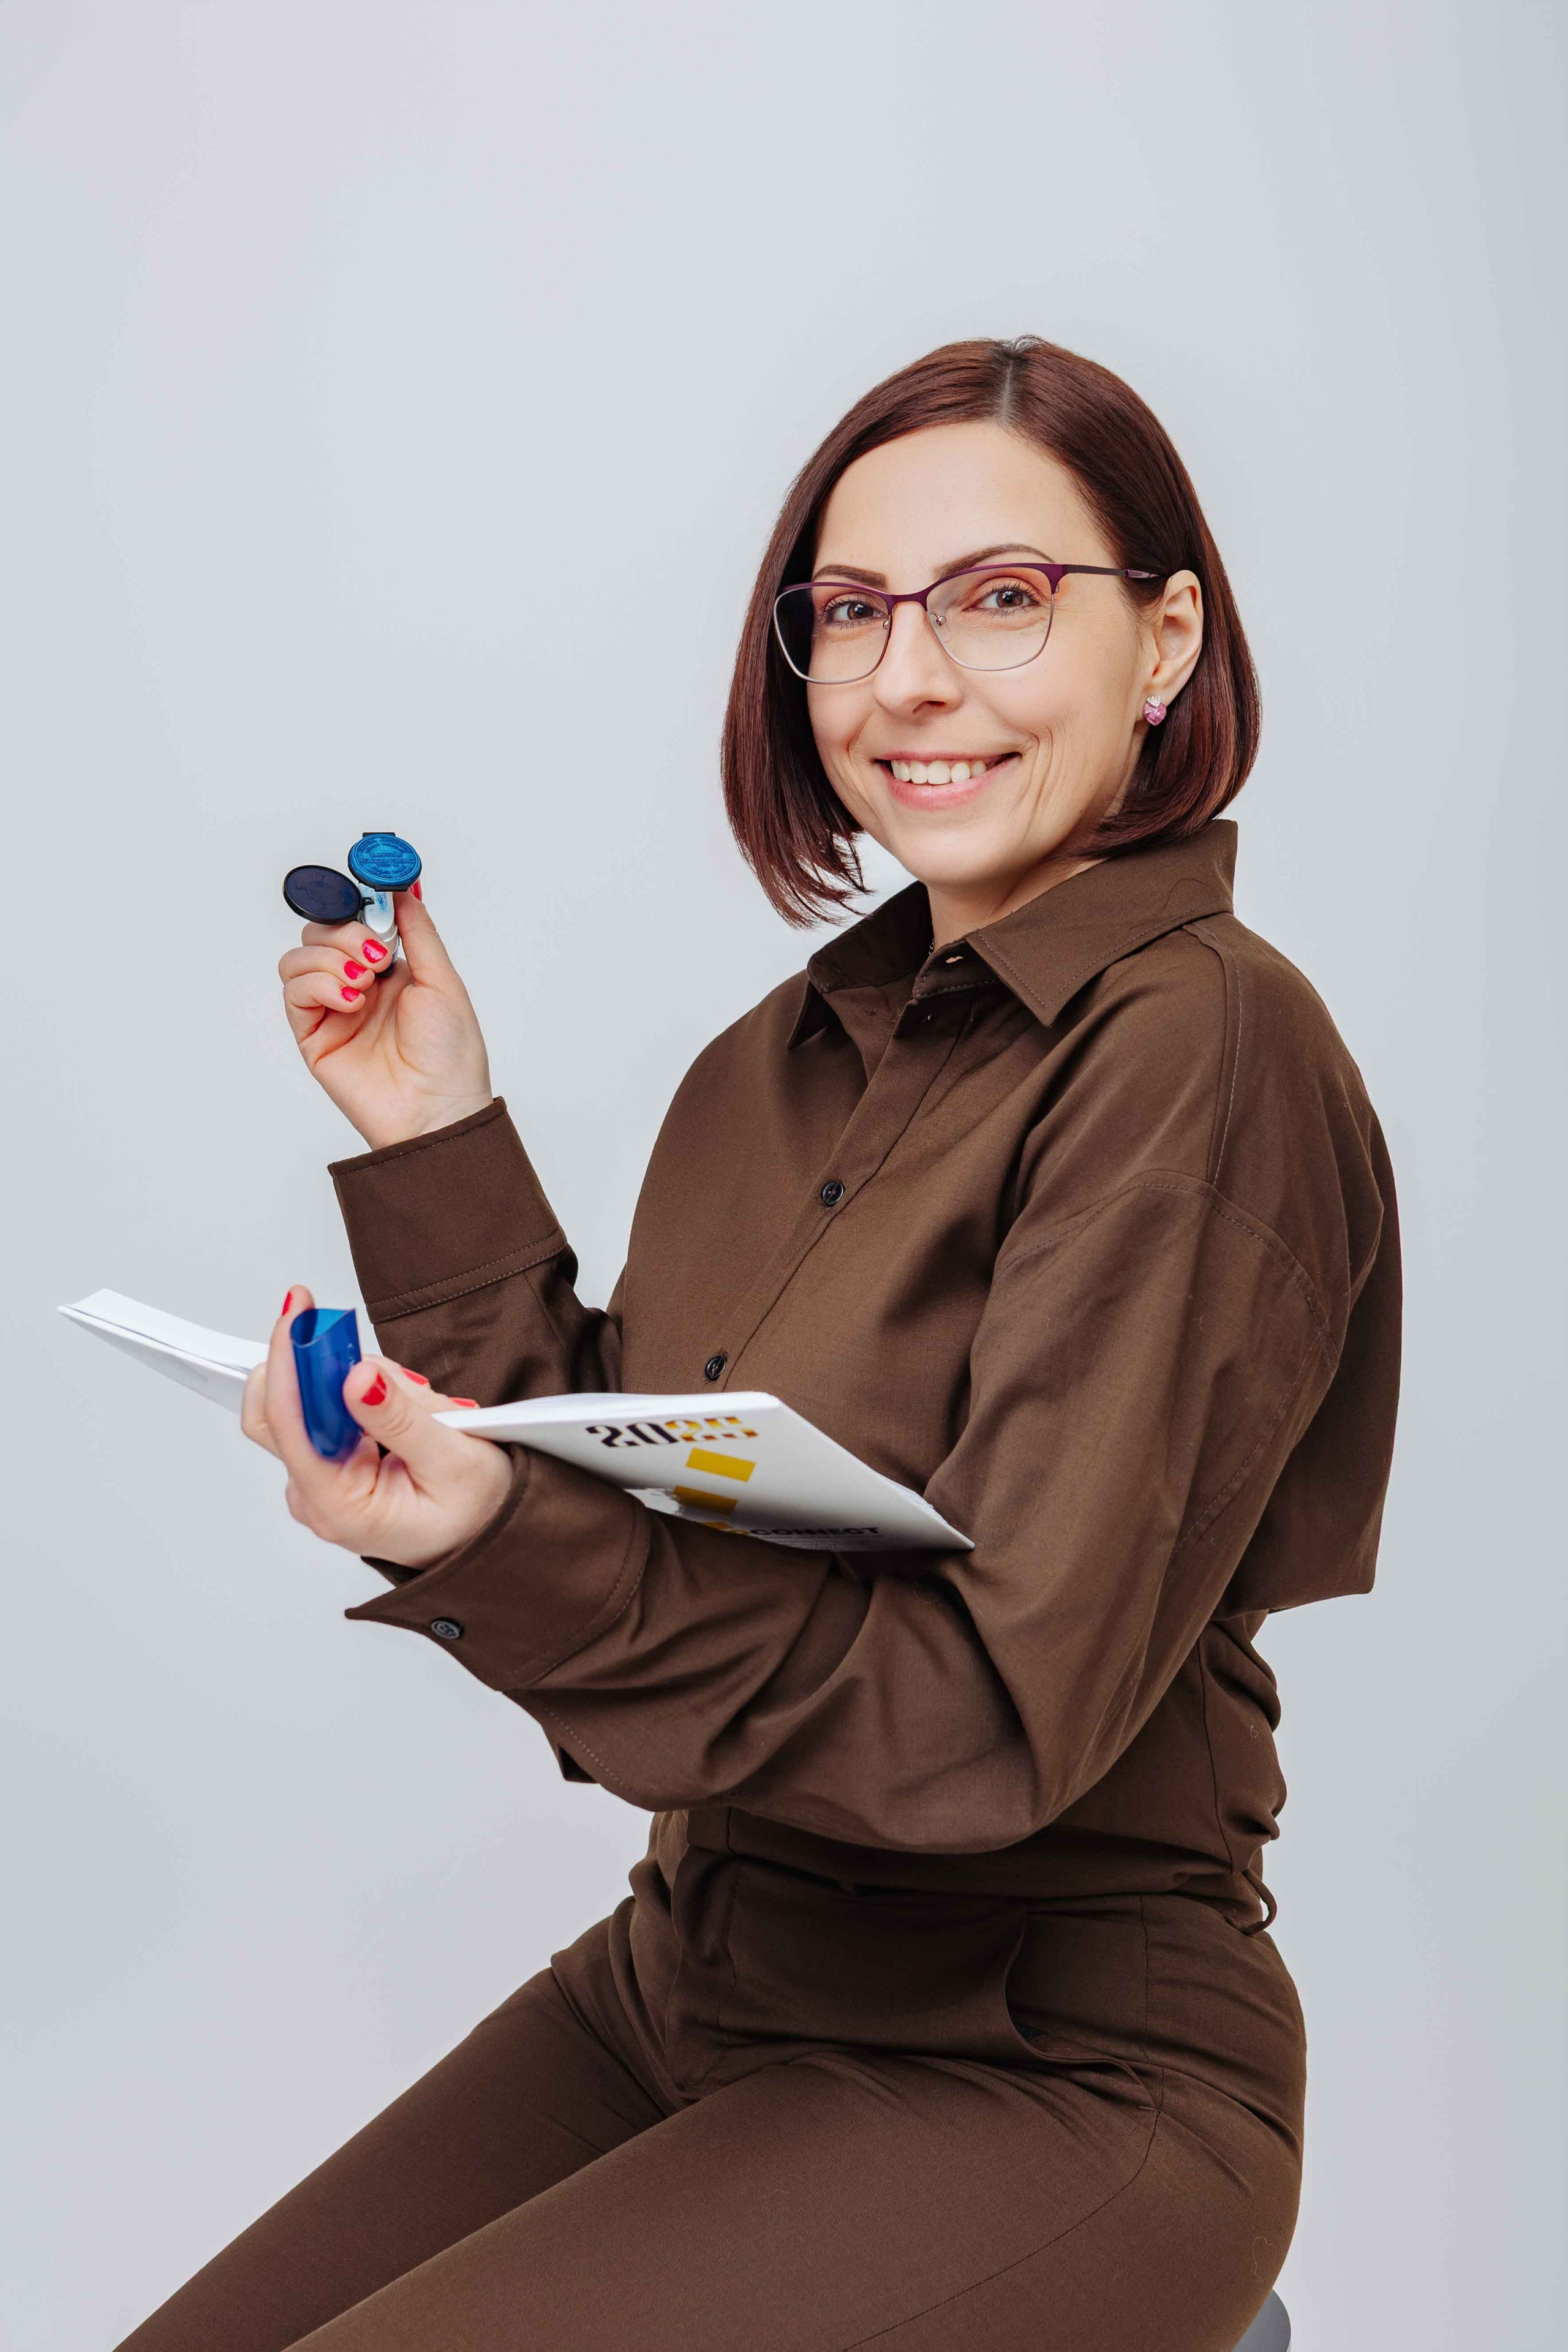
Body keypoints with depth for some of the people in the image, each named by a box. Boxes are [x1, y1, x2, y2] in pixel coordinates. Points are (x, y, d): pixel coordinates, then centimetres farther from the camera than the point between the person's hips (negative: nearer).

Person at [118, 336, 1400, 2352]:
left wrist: (515, 1553, -33)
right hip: (686, 1975, 7)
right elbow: (612, 1509, 7)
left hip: (1049, 2078, -6)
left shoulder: (1200, 1050, -17)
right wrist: (437, 1143, 1)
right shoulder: (791, 1053, 7)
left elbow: (999, 1712, -20)